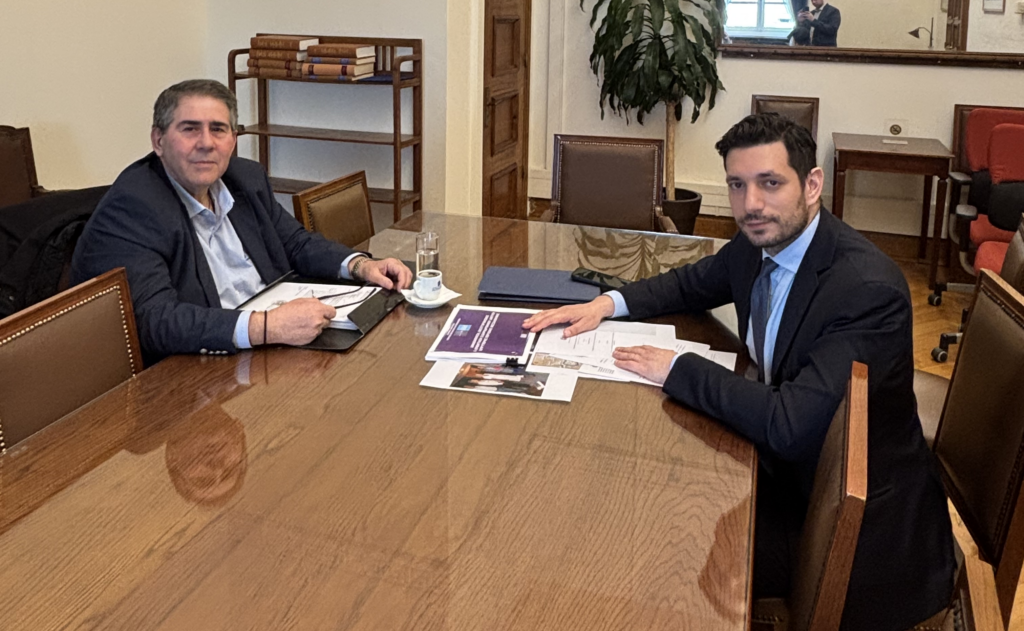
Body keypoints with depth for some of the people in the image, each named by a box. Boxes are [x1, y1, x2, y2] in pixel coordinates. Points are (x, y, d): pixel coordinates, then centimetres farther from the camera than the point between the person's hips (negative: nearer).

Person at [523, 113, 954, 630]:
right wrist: (608, 304, -2)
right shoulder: (757, 245, -5)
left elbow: (789, 427, -36)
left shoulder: (868, 288, -30)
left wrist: (677, 368, -25)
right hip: (791, 468, 7)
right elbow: (692, 283, 16)